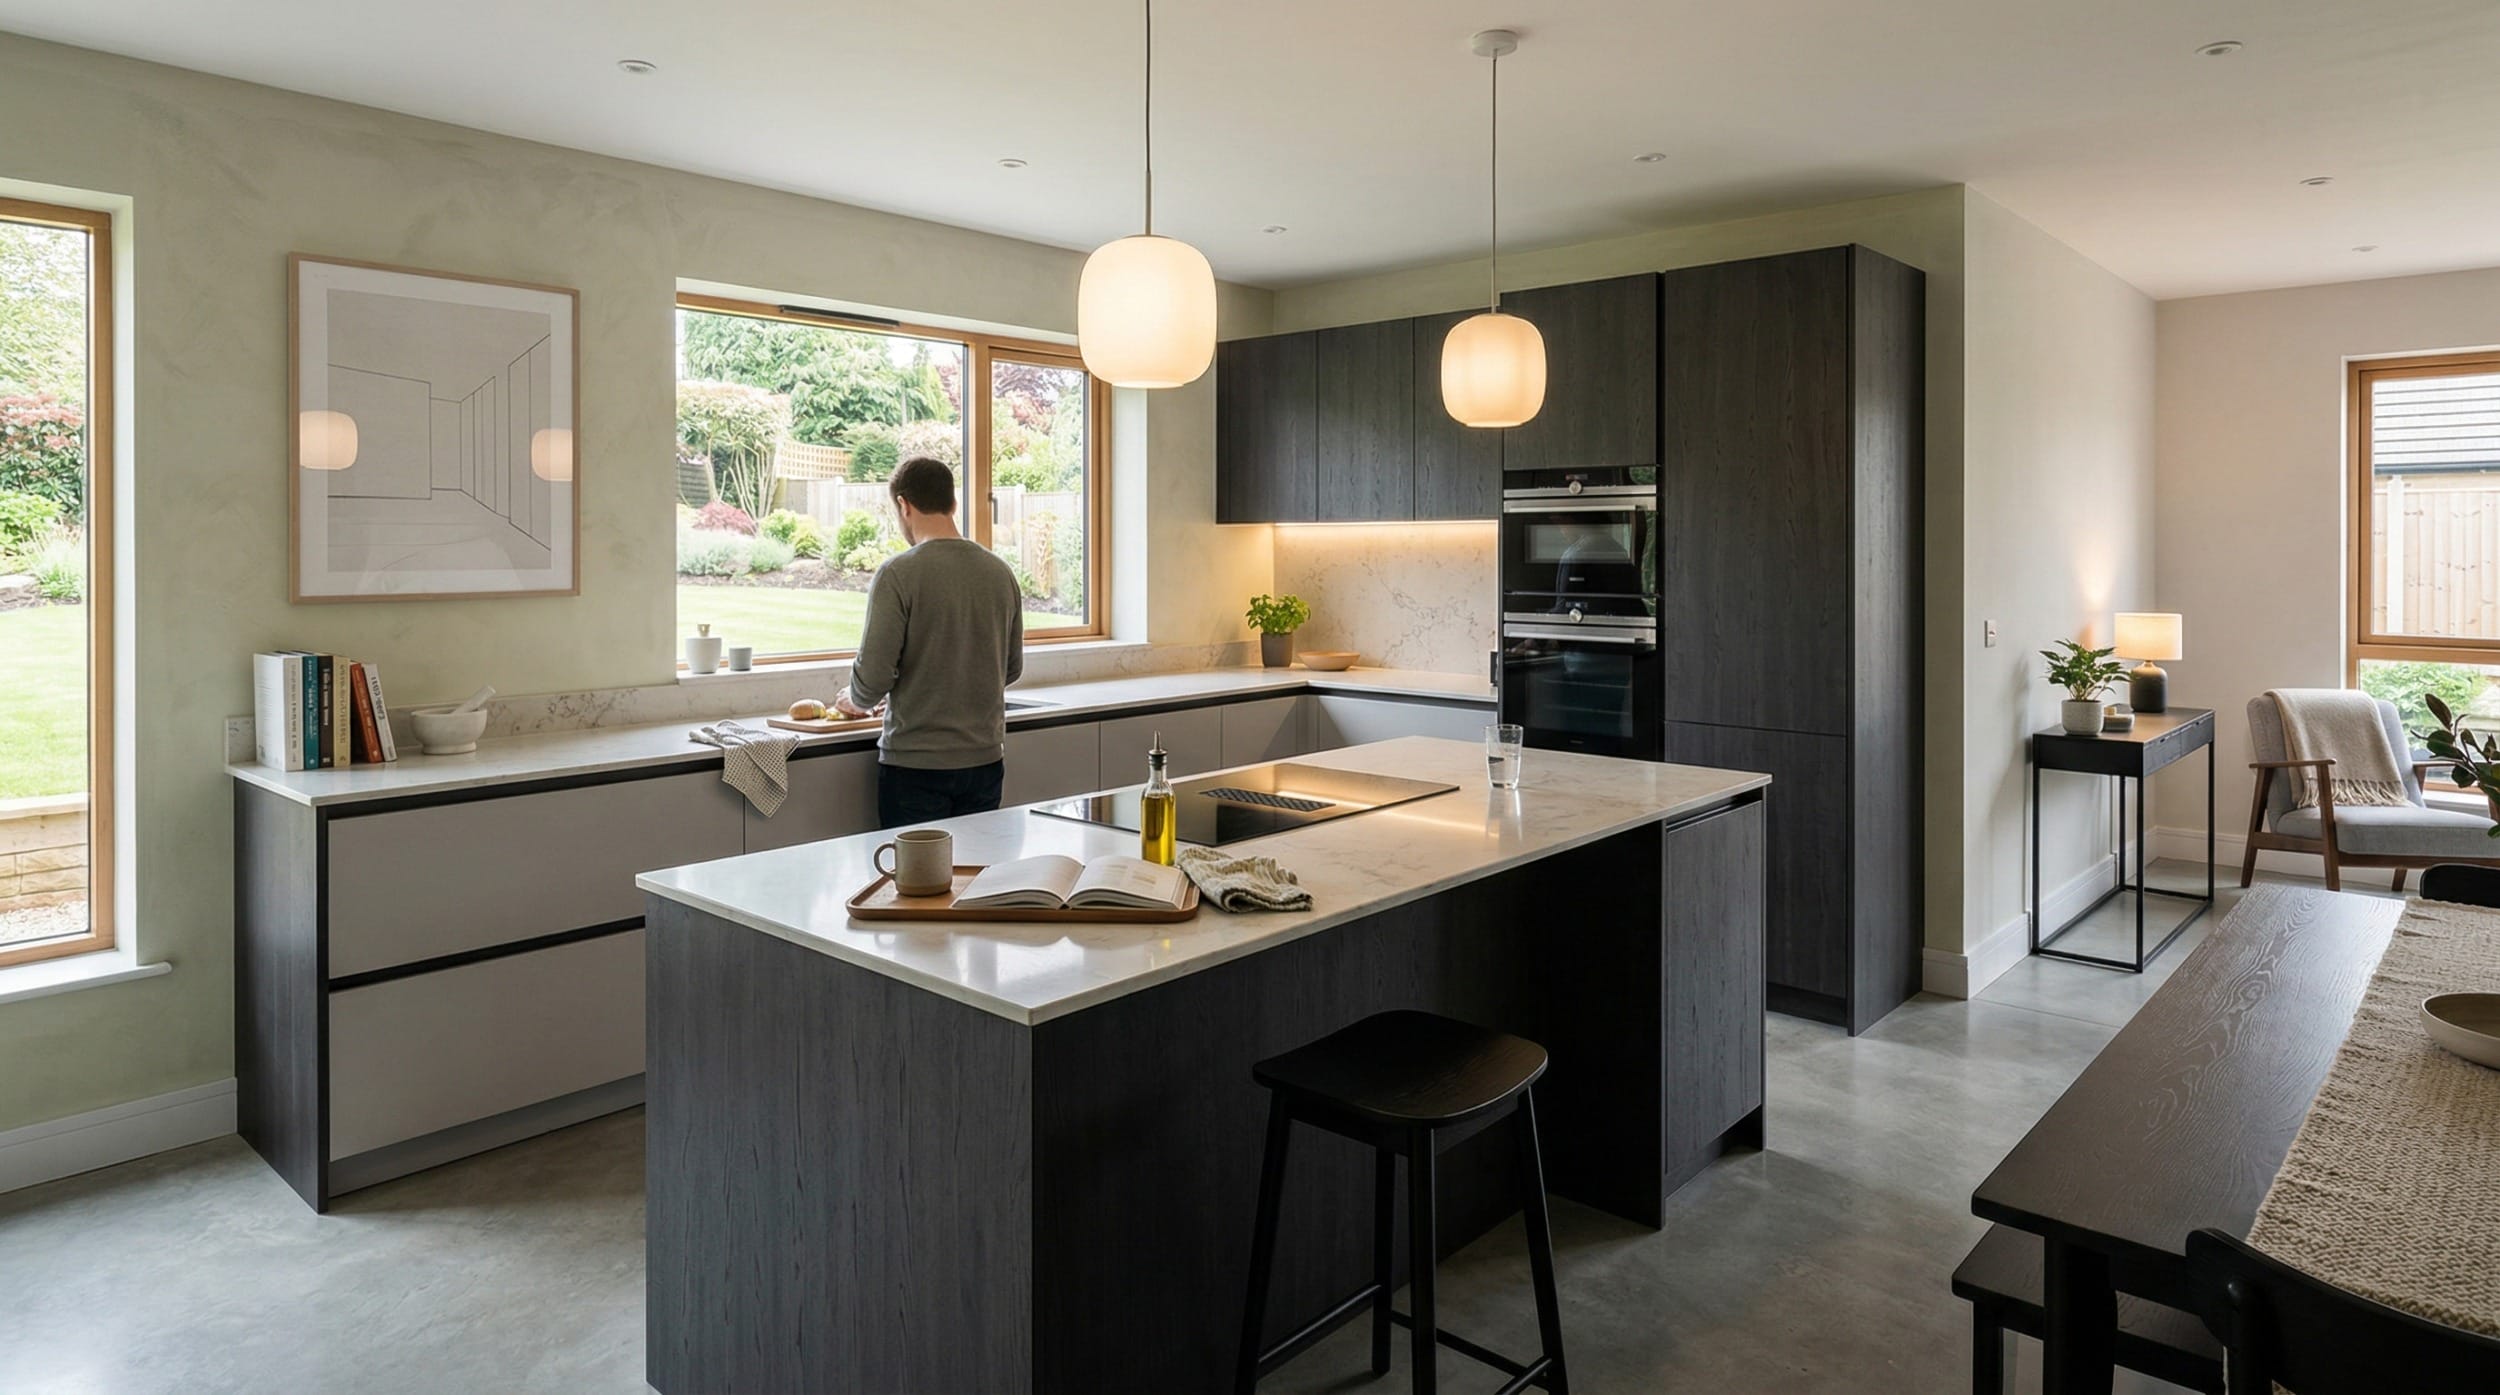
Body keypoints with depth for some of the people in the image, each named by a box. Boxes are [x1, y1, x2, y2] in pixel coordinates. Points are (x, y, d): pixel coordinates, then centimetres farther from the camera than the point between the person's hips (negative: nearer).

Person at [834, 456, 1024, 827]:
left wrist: (855, 701, 7)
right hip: (985, 759, 5)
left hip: (916, 765, -5)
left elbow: (874, 674, -14)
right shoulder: (1000, 573, 3)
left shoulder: (898, 574, -13)